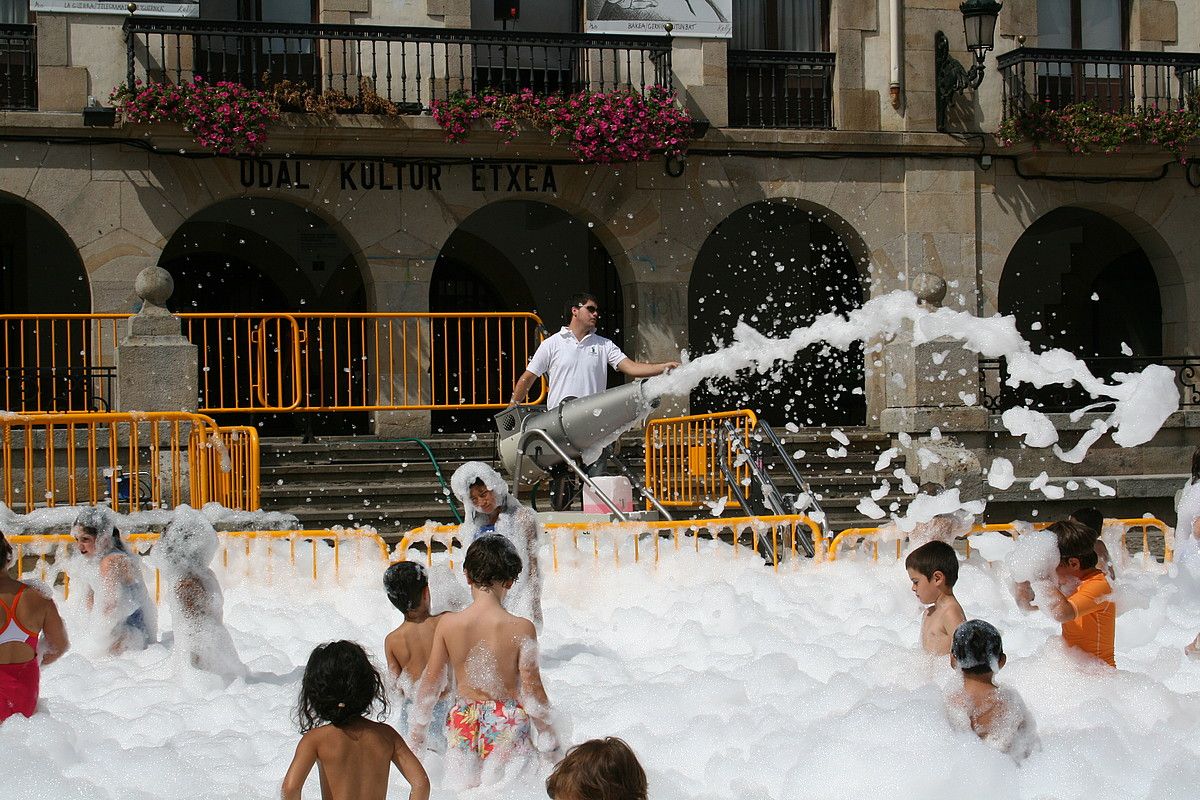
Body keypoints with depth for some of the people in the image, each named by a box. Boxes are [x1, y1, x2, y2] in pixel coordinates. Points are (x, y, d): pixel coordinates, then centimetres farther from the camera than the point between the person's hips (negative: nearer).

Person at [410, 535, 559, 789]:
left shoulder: (448, 624, -7)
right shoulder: (521, 628, -14)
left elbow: (431, 682, 2)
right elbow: (531, 689, -10)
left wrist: (417, 730, 16)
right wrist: (547, 735, 5)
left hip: (463, 720, 2)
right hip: (507, 720, -2)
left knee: (462, 790, 13)